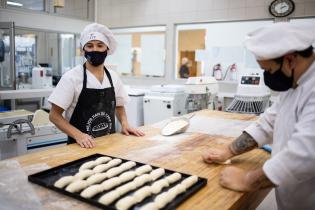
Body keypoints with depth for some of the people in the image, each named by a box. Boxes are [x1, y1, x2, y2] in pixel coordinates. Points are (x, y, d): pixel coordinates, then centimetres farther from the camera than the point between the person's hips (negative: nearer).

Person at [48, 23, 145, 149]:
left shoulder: (114, 77, 4)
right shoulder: (72, 77, -8)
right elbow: (54, 115, -7)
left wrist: (124, 123, 1)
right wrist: (78, 135, -19)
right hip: (82, 146, -3)